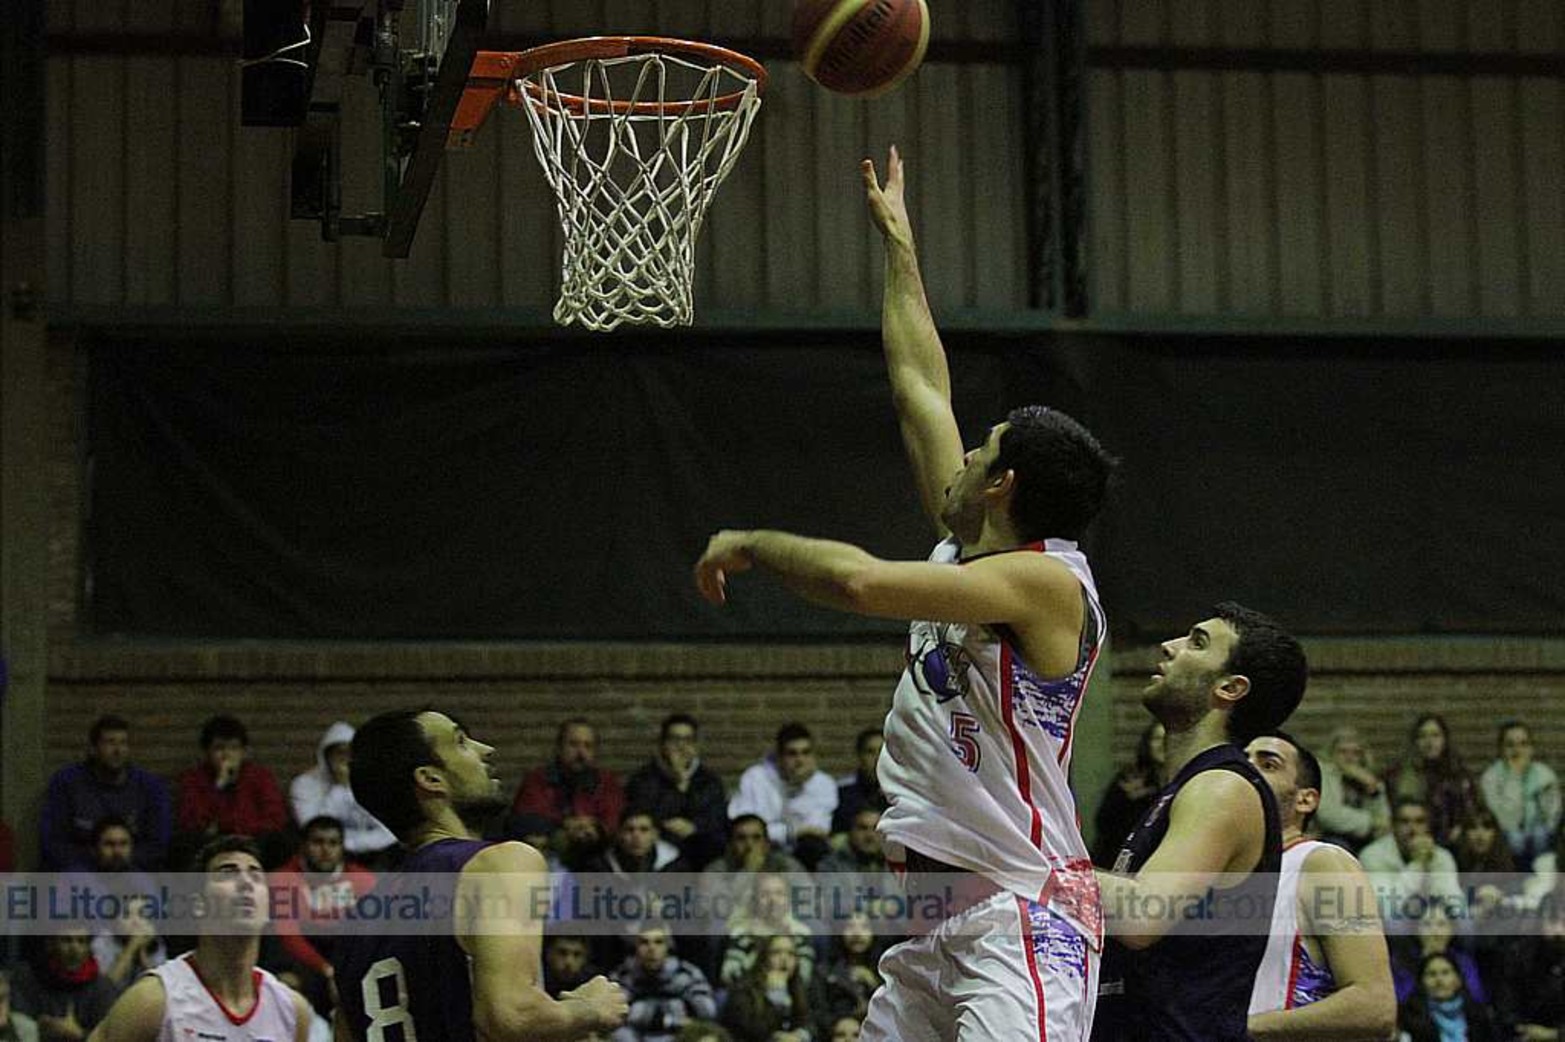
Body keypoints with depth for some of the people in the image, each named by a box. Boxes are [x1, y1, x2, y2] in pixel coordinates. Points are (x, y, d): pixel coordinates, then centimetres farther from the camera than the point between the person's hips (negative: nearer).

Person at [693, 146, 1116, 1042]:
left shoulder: (1046, 580, -14)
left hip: (1023, 911, -10)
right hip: (938, 913, 10)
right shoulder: (968, 550, 11)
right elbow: (921, 388, 21)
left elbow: (859, 582, -27)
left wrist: (751, 544, -9)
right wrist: (898, 240, 28)